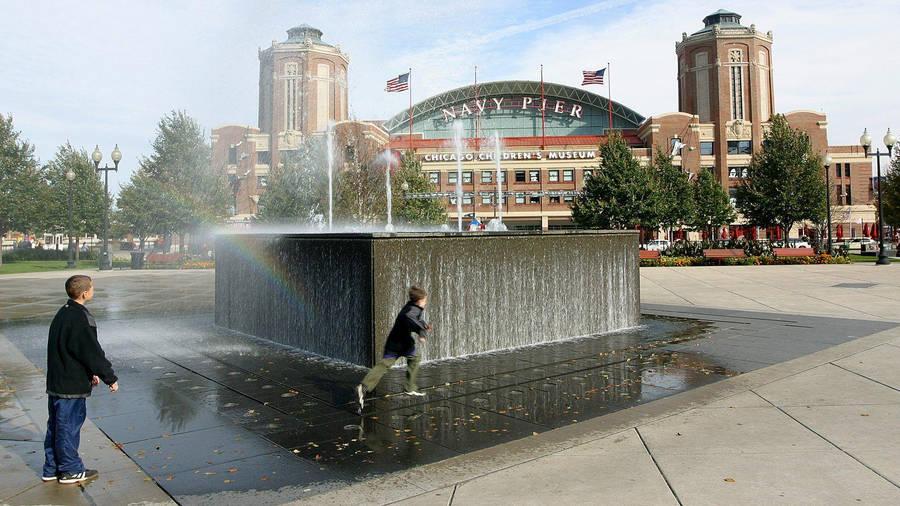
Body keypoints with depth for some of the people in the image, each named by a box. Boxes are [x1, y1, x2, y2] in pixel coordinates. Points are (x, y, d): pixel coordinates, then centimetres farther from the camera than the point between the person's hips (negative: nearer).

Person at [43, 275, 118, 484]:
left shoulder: (62, 313, 11)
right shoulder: (81, 318, -20)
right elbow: (92, 352, -20)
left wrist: (90, 373, 24)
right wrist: (110, 378, -11)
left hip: (55, 382, 10)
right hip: (72, 385, -10)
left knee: (56, 424, 16)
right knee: (70, 424, 2)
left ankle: (52, 468, 27)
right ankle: (70, 470, 13)